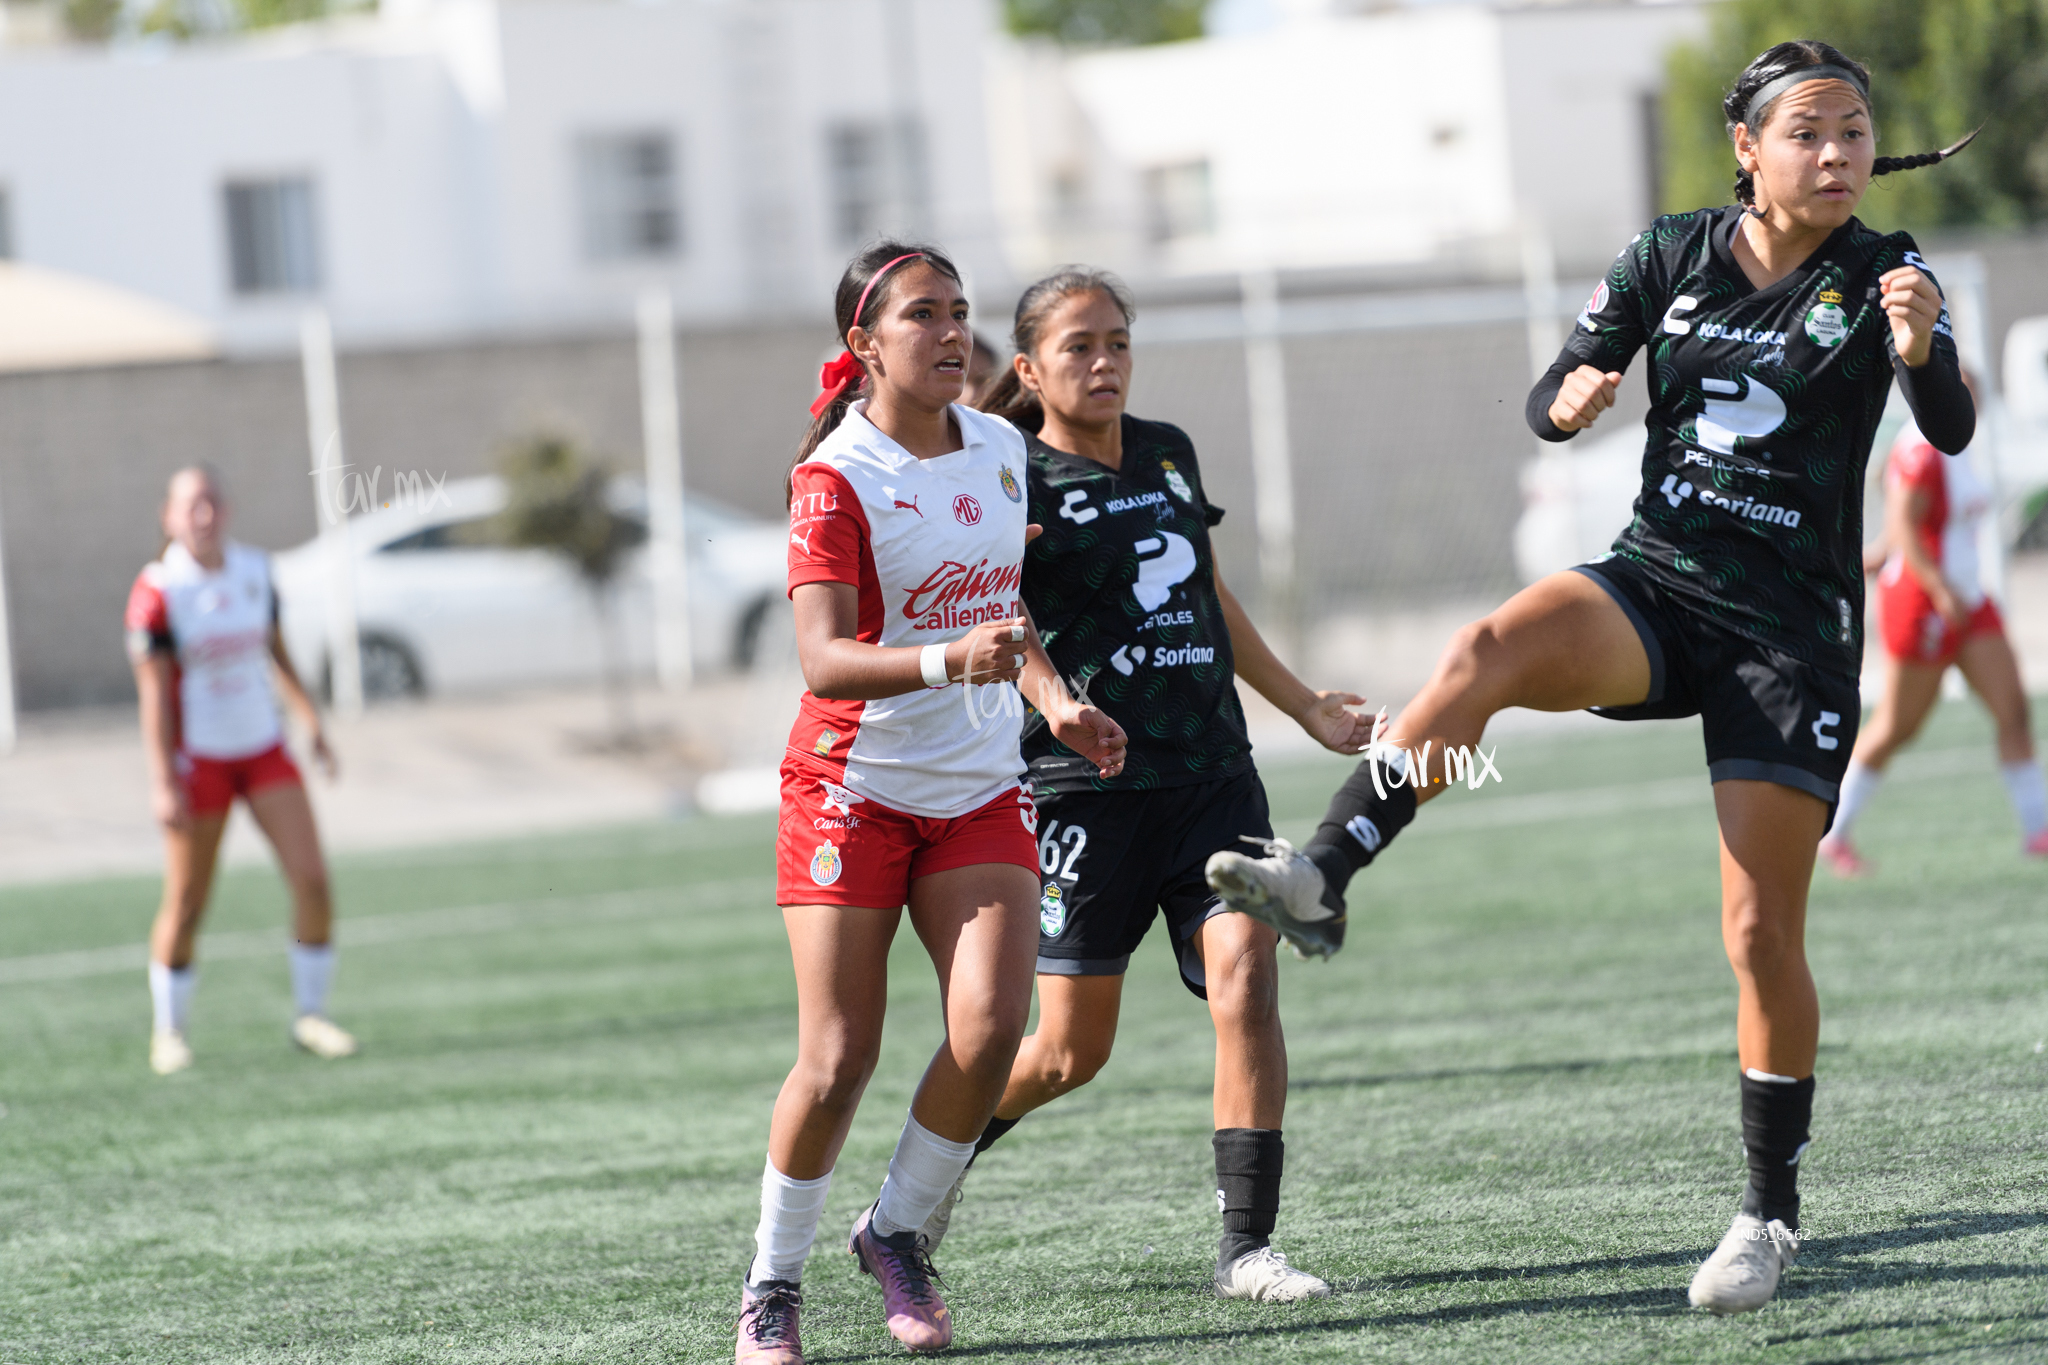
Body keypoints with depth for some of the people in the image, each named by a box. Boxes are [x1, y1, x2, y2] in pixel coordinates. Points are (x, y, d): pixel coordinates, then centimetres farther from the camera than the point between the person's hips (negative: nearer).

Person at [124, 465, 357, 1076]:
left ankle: (310, 1015, 8)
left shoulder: (255, 571, 2)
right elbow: (153, 690, -14)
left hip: (262, 746, 4)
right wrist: (163, 781, -17)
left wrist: (309, 718, 13)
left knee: (312, 879, -7)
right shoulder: (158, 591, -13)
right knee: (186, 904, 1)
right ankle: (169, 1031, 20)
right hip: (196, 756, -4)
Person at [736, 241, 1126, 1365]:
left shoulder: (999, 449, 5)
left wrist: (1052, 702, 12)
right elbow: (823, 659, -26)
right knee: (838, 1063, -7)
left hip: (979, 789, 5)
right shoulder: (838, 477, -15)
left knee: (991, 1028, -14)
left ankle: (896, 1231, 9)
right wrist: (949, 660, -40)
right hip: (853, 786, -5)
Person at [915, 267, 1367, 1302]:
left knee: (1245, 981, -13)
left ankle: (1246, 1246, -10)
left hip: (1212, 770, 5)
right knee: (1071, 1050, 1)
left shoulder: (1168, 455, 15)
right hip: (1087, 786, -5)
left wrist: (1308, 709, 29)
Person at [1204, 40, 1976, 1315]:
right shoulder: (1675, 253, 1)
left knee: (1763, 933, -3)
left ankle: (1773, 1211, 11)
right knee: (1491, 650, -31)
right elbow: (1550, 400, 4)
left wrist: (1920, 350, -43)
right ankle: (1319, 876, -37)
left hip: (1795, 635, -2)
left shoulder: (1881, 277, -7)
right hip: (1657, 585, 2)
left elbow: (1952, 432, -21)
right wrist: (1571, 401, -20)